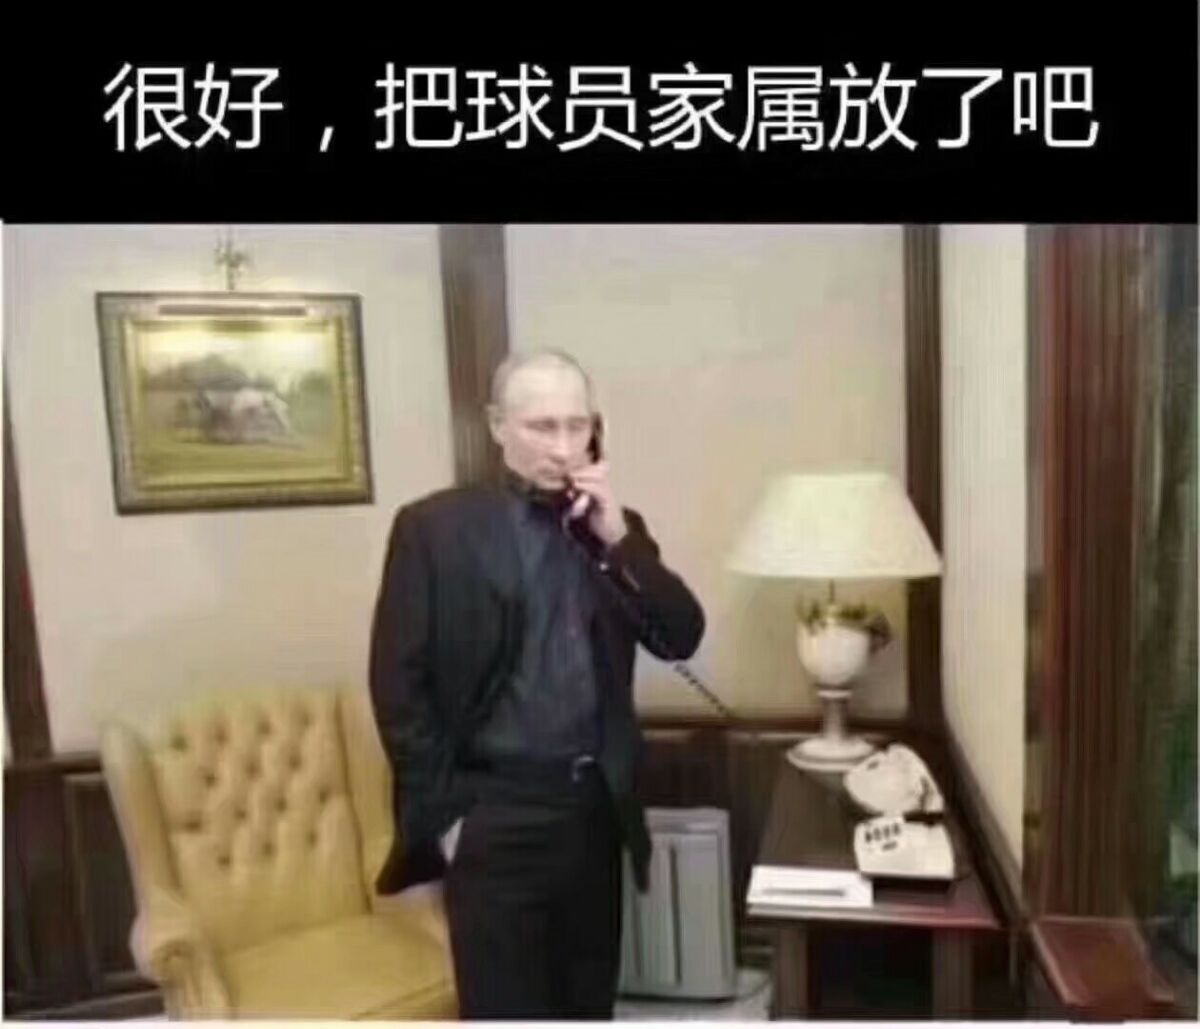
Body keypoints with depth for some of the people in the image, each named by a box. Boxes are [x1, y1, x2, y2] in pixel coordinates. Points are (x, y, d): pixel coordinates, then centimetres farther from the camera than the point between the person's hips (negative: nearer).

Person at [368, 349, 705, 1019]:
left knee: (588, 1005, 19)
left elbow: (682, 638, -2)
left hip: (595, 806, 5)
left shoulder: (614, 527, 7)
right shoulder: (435, 526, -6)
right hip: (494, 813, -4)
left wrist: (618, 539, -13)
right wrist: (444, 811, -9)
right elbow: (398, 683, -7)